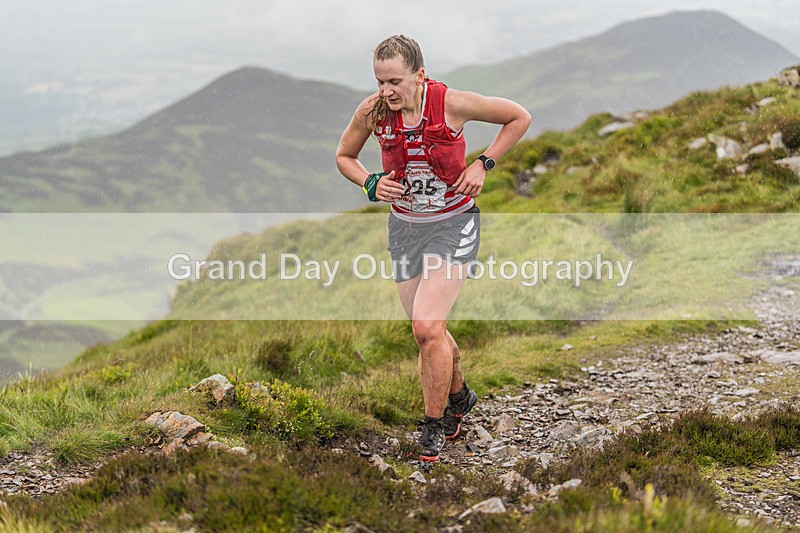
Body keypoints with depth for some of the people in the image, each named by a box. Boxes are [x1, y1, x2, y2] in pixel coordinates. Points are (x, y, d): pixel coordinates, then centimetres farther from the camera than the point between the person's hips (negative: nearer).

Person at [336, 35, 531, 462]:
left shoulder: (452, 103, -20)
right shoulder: (372, 111, -12)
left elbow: (519, 118, -5)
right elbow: (344, 157, 8)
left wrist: (483, 164, -11)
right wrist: (371, 184, -12)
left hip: (453, 224, -4)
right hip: (404, 225, 4)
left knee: (427, 327, -18)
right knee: (429, 331, 13)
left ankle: (434, 427, -2)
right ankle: (459, 397, 42)